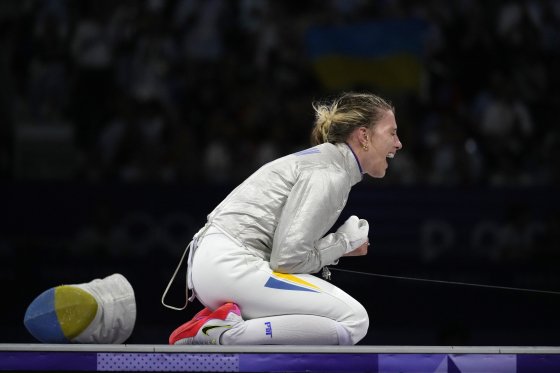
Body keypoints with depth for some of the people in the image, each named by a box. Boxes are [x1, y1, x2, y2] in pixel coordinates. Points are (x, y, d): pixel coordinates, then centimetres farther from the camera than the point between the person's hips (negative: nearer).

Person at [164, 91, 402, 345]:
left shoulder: (321, 159, 20)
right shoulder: (329, 173, -11)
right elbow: (288, 257, -17)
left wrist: (339, 246, 5)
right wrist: (344, 243, -2)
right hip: (231, 268, -10)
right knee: (353, 320, -15)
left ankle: (216, 326, 5)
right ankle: (228, 335, -16)